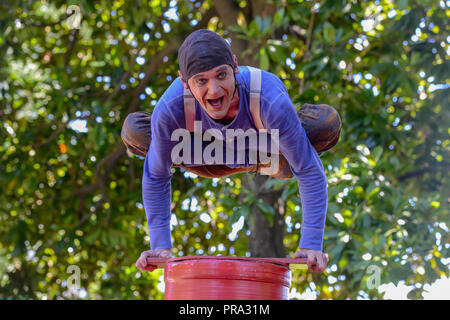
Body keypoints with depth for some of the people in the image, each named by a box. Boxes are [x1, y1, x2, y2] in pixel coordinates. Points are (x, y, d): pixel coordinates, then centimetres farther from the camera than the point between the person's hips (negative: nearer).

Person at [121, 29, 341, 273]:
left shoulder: (271, 100, -44)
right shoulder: (170, 109, -38)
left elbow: (311, 173, -33)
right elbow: (155, 178, -20)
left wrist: (311, 245, -35)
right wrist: (160, 246, -22)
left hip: (269, 154, -1)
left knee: (327, 124, -30)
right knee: (134, 133, -18)